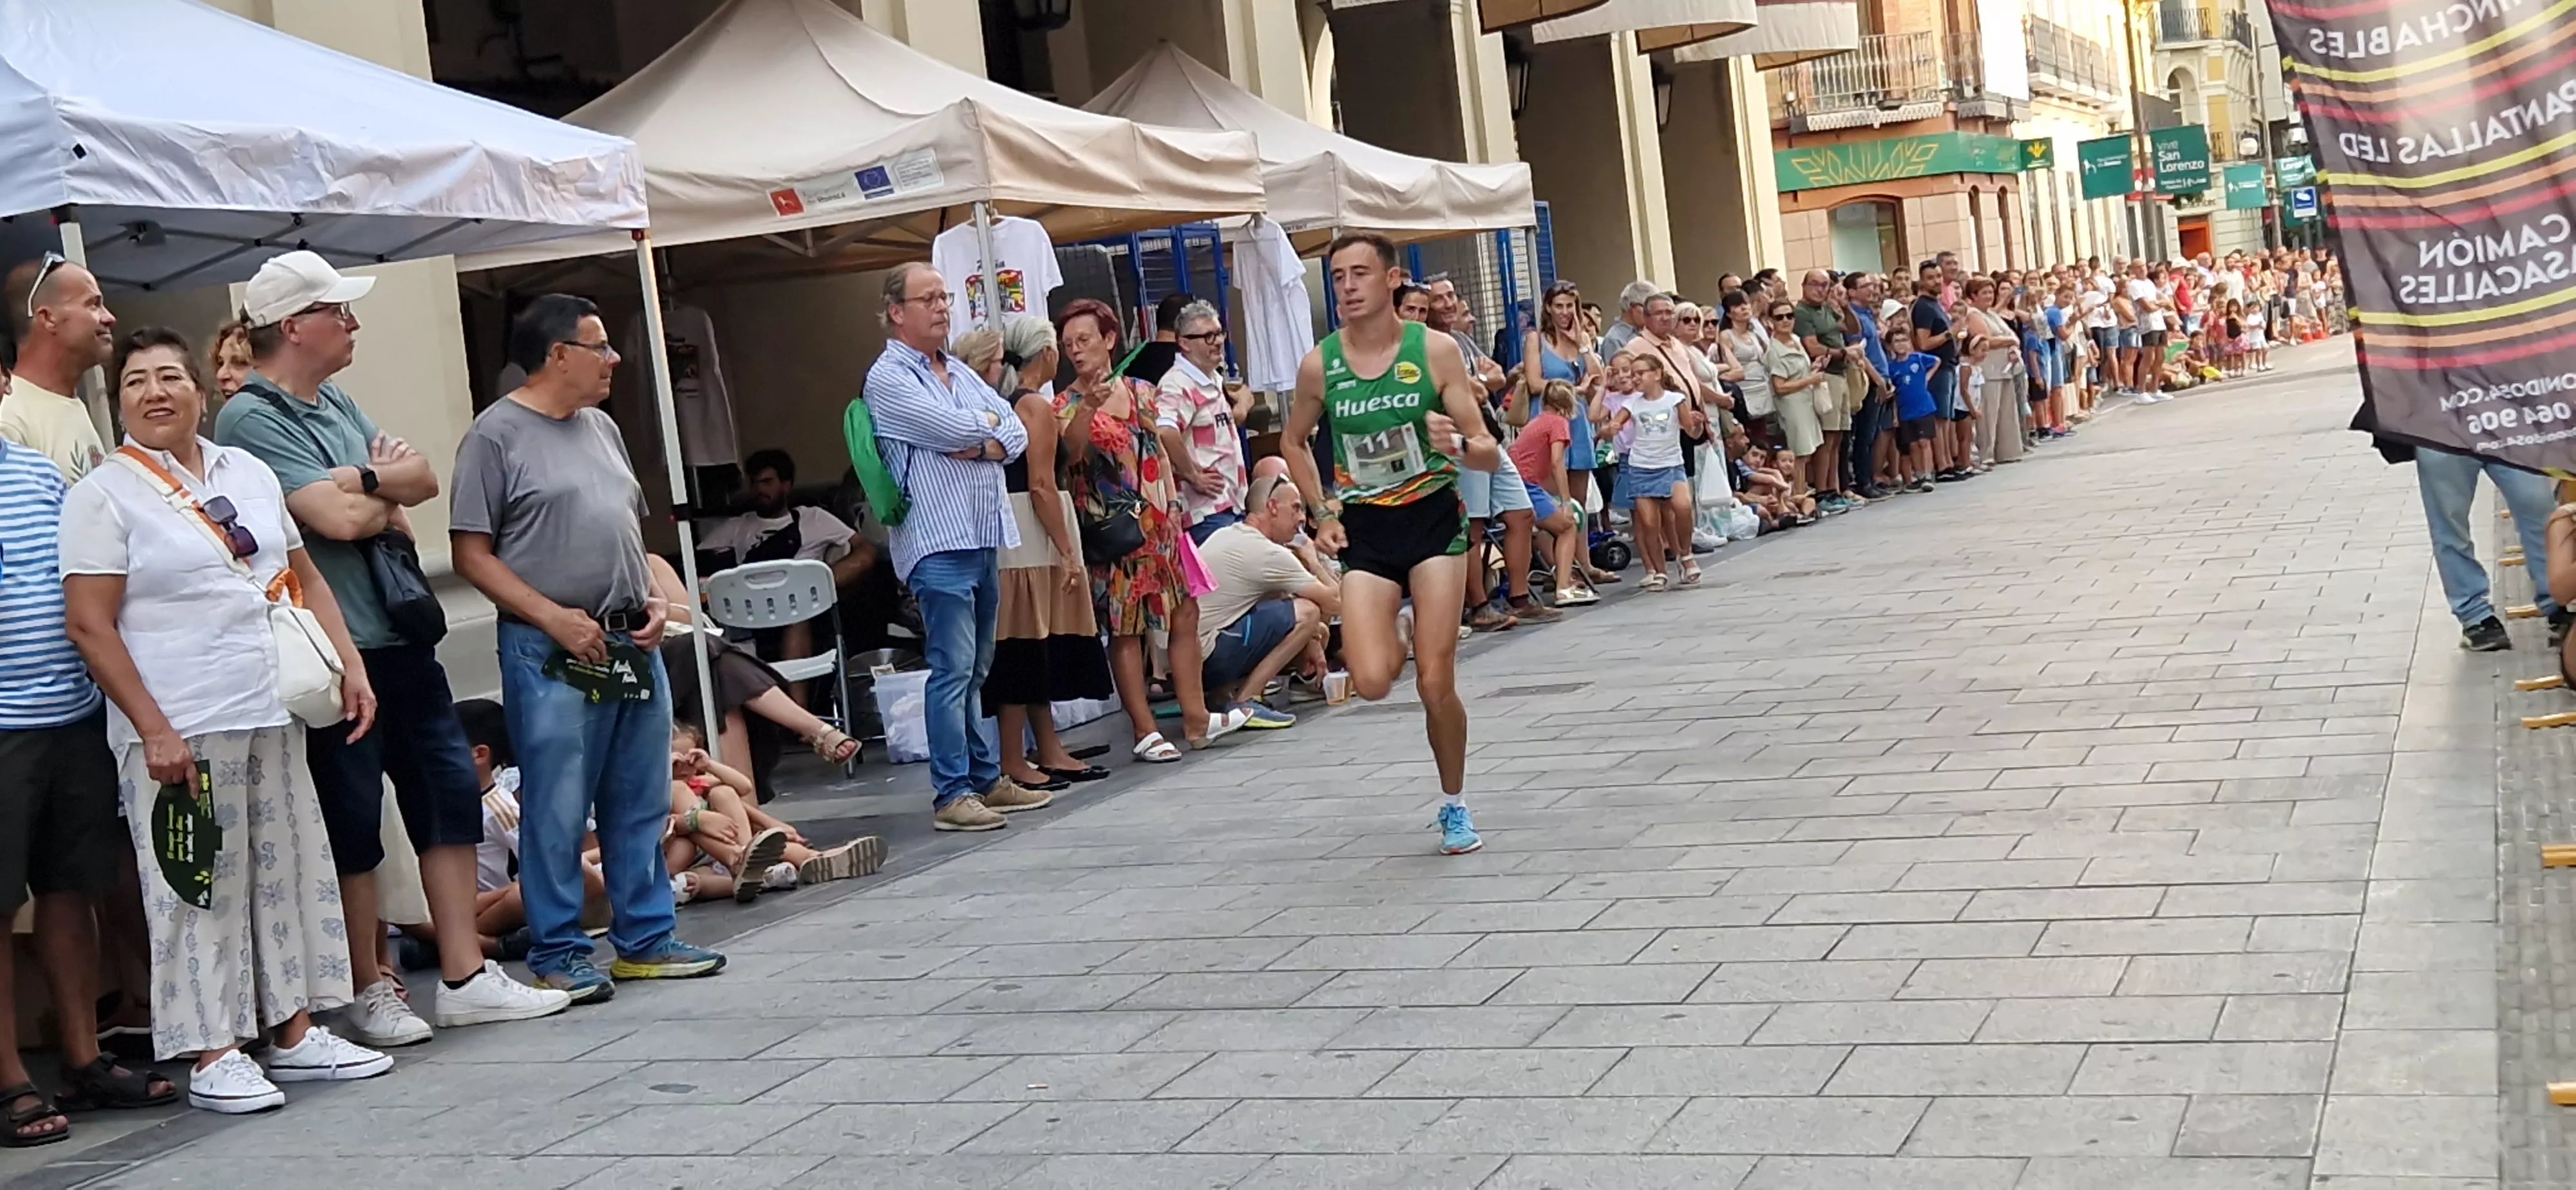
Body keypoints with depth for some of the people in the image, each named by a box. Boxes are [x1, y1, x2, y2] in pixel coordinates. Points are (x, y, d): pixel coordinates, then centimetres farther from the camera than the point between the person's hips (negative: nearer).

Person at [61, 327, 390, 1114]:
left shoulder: (249, 473, 12)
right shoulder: (104, 495, -5)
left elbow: (304, 576, 18)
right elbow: (89, 625, -11)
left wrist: (349, 664, 6)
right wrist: (154, 730, -17)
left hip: (272, 716, 6)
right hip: (178, 731, -6)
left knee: (290, 872, 10)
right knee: (198, 891, -2)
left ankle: (295, 1034, 20)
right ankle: (211, 1055, 5)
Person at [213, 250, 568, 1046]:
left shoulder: (336, 405, 16)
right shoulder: (251, 420, -11)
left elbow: (425, 479, 9)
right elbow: (340, 518, -20)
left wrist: (366, 484, -11)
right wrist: (389, 493, 0)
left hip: (401, 637, 8)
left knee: (450, 796, 9)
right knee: (352, 824, 2)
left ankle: (465, 977, 16)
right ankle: (369, 992, 15)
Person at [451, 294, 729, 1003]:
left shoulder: (601, 428, 17)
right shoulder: (498, 434, -6)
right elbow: (471, 553, -9)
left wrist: (652, 601, 6)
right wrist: (555, 617, -16)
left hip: (633, 646, 7)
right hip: (551, 652, -7)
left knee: (638, 804, 11)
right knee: (557, 810, -2)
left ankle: (645, 939, 20)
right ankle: (558, 955, 7)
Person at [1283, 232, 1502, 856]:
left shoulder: (1436, 350, -7)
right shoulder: (1319, 365, -2)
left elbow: (1490, 456, -4)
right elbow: (1295, 442, 17)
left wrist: (1459, 444, -27)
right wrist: (1322, 512, 6)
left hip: (1432, 516, -1)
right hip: (1363, 527, 1)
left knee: (1436, 682, -5)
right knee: (1372, 681, -15)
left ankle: (1454, 804, 19)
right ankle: (1393, 644, 24)